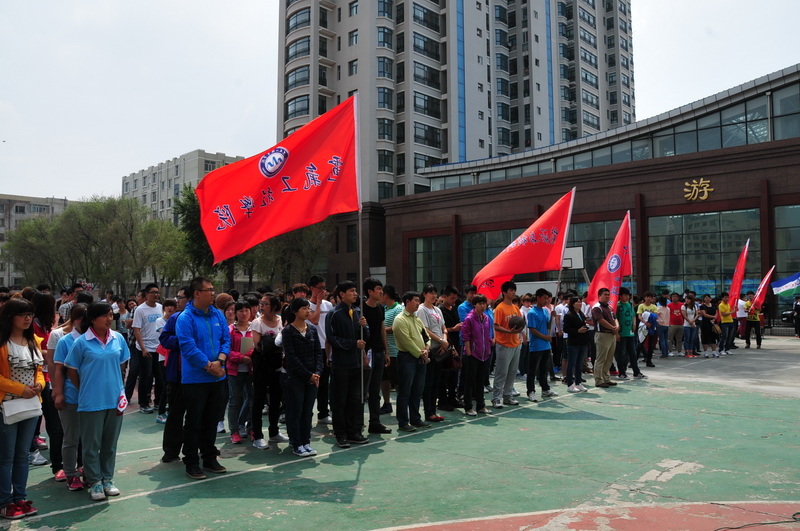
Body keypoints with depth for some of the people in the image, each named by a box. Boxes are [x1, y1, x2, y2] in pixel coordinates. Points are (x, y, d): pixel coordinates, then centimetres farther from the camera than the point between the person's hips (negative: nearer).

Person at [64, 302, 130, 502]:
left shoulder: (118, 339, 1)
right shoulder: (82, 342, -9)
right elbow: (71, 370, 0)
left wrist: (116, 386, 10)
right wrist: (85, 390, 3)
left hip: (115, 399, 4)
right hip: (91, 401, -3)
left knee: (110, 442, 14)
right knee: (91, 444, 7)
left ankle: (107, 479, 28)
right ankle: (94, 482, 21)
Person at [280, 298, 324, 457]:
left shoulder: (312, 330, 9)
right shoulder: (288, 331, -7)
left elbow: (318, 353, 7)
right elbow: (291, 357, -12)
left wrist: (317, 373, -7)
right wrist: (308, 375, -13)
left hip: (312, 377, 5)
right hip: (294, 377, -5)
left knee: (308, 410, 9)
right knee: (295, 411, 2)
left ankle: (306, 442, 19)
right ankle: (296, 444, 12)